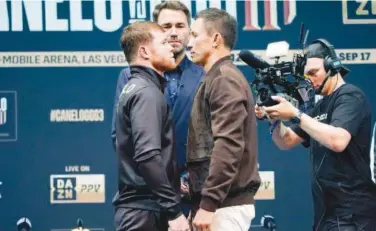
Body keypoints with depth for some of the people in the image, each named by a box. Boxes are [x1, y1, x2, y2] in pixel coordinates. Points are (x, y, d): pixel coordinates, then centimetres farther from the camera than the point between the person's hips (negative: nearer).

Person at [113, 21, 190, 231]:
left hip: (139, 208, 10)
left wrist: (173, 185, 20)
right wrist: (174, 210, -22)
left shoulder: (135, 88, 16)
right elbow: (147, 156, -24)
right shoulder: (147, 92, -13)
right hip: (144, 211, -10)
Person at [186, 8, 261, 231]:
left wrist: (208, 204, -24)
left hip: (225, 205, -10)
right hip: (226, 202, 10)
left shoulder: (223, 79, -12)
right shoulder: (221, 78, 18)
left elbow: (227, 146, -22)